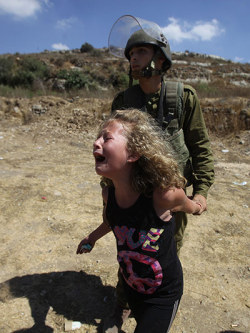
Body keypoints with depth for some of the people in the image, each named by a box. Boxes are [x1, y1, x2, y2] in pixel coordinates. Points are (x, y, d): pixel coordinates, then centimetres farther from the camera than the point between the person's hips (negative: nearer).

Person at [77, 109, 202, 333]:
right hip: (131, 286, 5)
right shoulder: (108, 193, -19)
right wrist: (92, 237, 18)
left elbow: (190, 206, -10)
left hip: (163, 294, -5)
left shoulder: (164, 194, -35)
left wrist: (196, 207, 10)